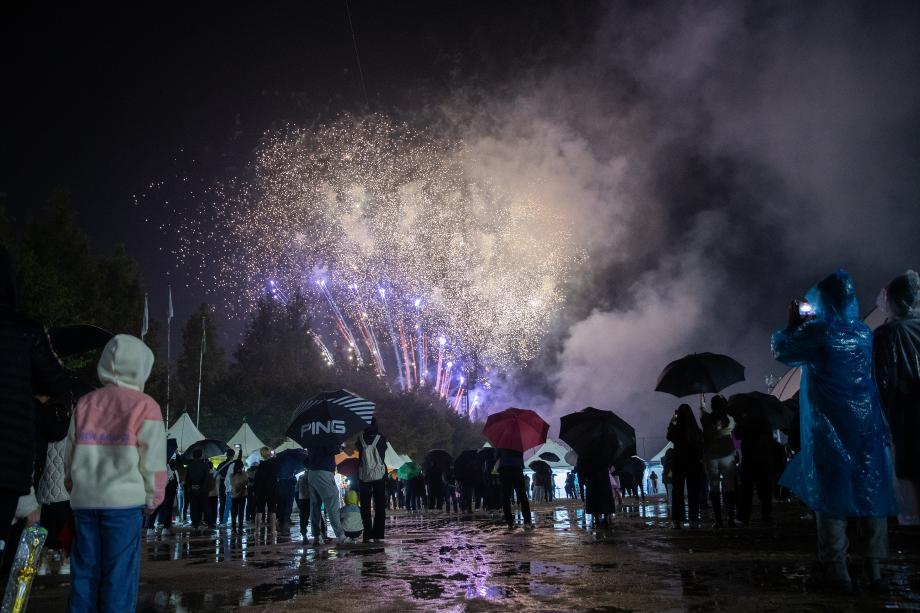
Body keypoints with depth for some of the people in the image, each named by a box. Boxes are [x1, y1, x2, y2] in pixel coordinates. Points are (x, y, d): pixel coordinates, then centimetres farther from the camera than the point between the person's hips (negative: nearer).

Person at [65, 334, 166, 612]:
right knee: (120, 571, 1)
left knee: (85, 569, 11)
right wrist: (153, 498, 5)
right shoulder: (144, 405, -4)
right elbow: (153, 459, -6)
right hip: (123, 500, -5)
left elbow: (71, 454, 14)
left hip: (84, 500, 5)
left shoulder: (85, 404, 11)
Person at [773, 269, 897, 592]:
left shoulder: (818, 331, -10)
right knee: (871, 491, 9)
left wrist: (793, 323, 14)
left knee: (832, 493, 0)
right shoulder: (864, 332, 7)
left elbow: (782, 351, 3)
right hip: (867, 422, 5)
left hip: (830, 426, -5)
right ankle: (874, 567, 13)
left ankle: (838, 571, 2)